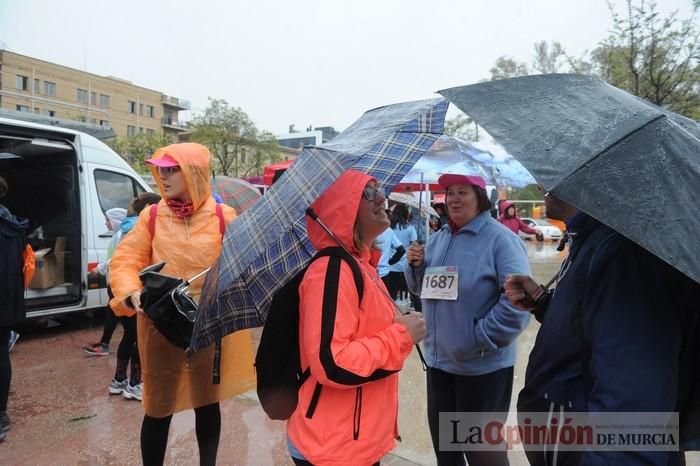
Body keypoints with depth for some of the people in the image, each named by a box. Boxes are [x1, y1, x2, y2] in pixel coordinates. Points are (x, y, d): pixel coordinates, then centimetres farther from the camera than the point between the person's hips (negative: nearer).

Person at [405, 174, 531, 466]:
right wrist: (416, 266, -5)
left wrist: (481, 338, -21)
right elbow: (422, 289, 15)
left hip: (483, 365, -6)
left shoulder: (500, 239, -15)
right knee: (442, 440, 23)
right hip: (438, 359, 7)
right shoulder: (438, 239, 7)